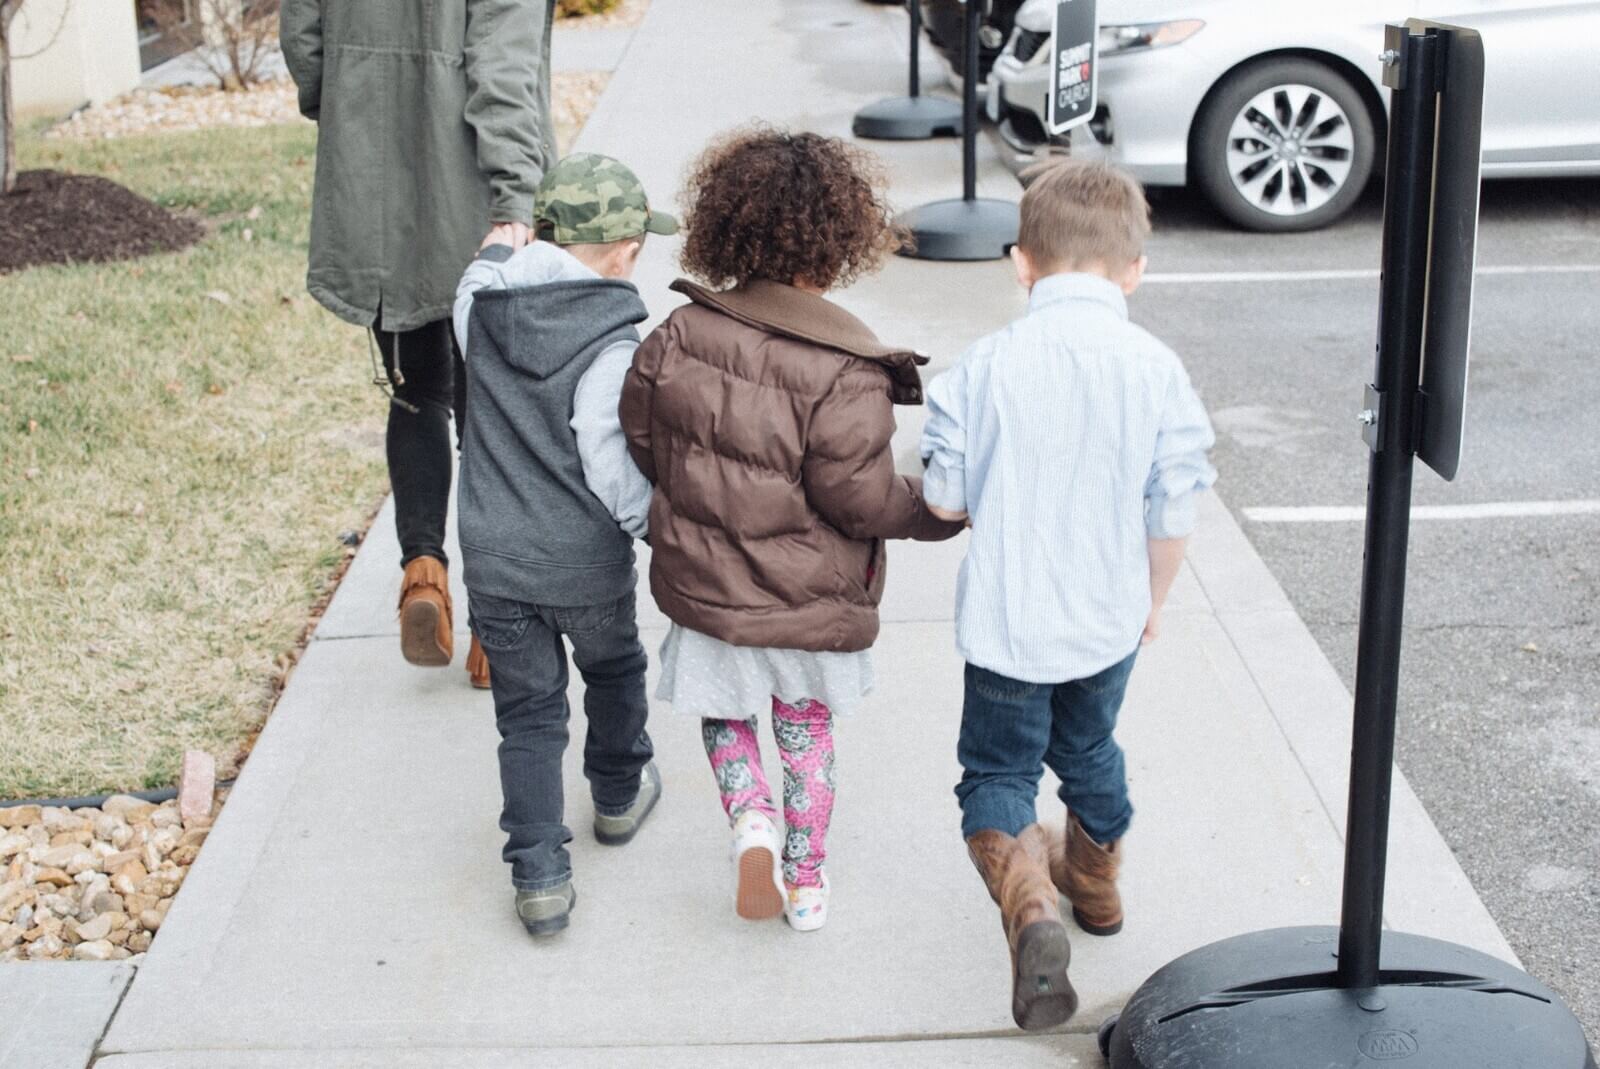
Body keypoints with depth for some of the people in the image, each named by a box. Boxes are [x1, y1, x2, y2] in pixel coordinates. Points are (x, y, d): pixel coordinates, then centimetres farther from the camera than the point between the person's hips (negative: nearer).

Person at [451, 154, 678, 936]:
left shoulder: (481, 301, -8)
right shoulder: (611, 341, -22)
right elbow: (613, 468, -21)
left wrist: (498, 251, 28)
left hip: (493, 558, 3)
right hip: (585, 561, -3)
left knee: (527, 713, 13)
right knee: (613, 671, 27)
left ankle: (539, 875, 9)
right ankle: (619, 795, 49)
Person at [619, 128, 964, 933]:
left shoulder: (678, 336, -10)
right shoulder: (844, 370, -23)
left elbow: (640, 446, 0)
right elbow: (859, 497, -20)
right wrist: (939, 509, -3)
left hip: (703, 585, 2)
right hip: (809, 597, -2)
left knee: (724, 714, 25)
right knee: (807, 730, 21)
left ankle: (752, 821, 1)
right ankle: (806, 880, 31)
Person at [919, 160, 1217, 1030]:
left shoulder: (986, 365, -14)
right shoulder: (1157, 371, -11)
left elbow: (943, 499, -8)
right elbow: (1172, 515, -5)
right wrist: (1153, 599, 12)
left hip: (1008, 621, -3)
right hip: (1108, 621, 3)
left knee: (998, 770, 10)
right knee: (1088, 751, 27)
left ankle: (1029, 905, -15)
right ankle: (1095, 881, 49)